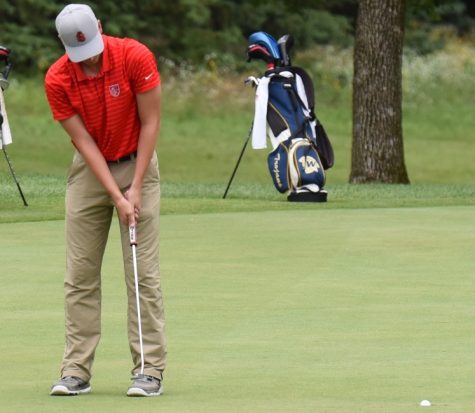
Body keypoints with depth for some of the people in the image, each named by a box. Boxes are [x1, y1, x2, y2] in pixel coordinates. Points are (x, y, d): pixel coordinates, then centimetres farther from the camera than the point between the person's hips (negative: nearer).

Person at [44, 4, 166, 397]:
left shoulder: (135, 57, -19)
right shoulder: (57, 80, -15)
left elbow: (150, 122, -12)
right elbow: (84, 142, -13)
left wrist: (135, 187, -15)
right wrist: (116, 196, -20)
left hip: (136, 163, -2)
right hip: (89, 170, 2)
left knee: (143, 271, -6)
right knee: (80, 273, -1)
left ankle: (149, 370, -4)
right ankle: (76, 371, 2)